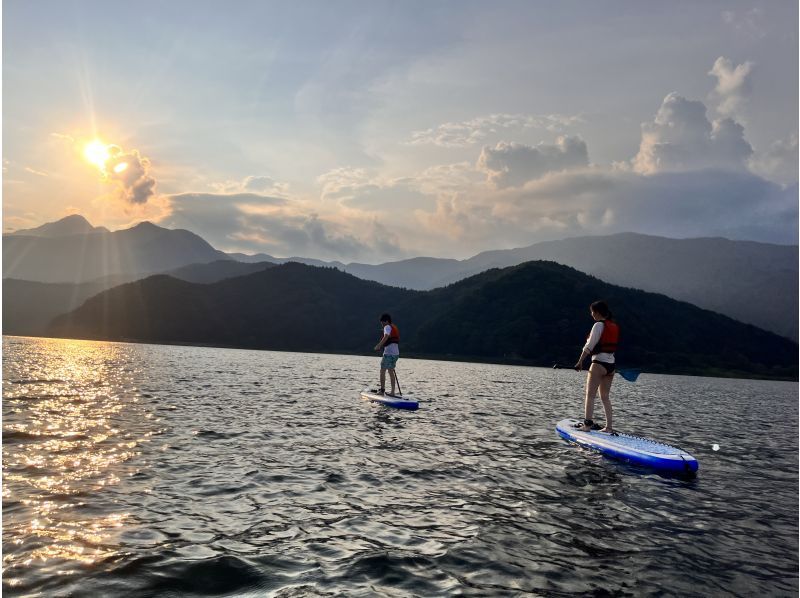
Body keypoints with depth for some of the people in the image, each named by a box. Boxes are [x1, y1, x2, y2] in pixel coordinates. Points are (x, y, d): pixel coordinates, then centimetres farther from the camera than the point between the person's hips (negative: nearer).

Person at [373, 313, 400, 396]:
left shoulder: (387, 327, -7)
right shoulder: (394, 328, 21)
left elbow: (386, 337, -25)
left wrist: (378, 345, -32)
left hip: (389, 353, -9)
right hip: (396, 353, 9)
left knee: (382, 371, -1)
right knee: (391, 371, 14)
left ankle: (382, 389, -3)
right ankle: (392, 392, 15)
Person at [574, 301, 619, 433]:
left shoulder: (599, 325, -12)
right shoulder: (614, 326, 13)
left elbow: (589, 346, -14)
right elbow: (612, 345, 15)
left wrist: (580, 362, -10)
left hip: (599, 363, -8)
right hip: (611, 364, 8)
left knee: (590, 395, -3)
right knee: (605, 397, 13)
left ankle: (587, 424, -6)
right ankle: (609, 427, 12)